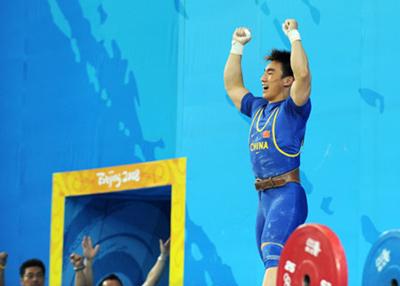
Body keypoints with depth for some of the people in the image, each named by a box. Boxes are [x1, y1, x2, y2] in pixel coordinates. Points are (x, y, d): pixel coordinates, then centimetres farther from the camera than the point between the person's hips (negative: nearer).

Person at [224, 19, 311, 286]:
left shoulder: (293, 108, -3)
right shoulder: (258, 108, 18)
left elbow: (303, 74, -21)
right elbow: (232, 85, 31)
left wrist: (294, 35, -14)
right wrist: (238, 45, 28)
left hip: (287, 195, -9)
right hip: (265, 197, 9)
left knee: (273, 256, -25)